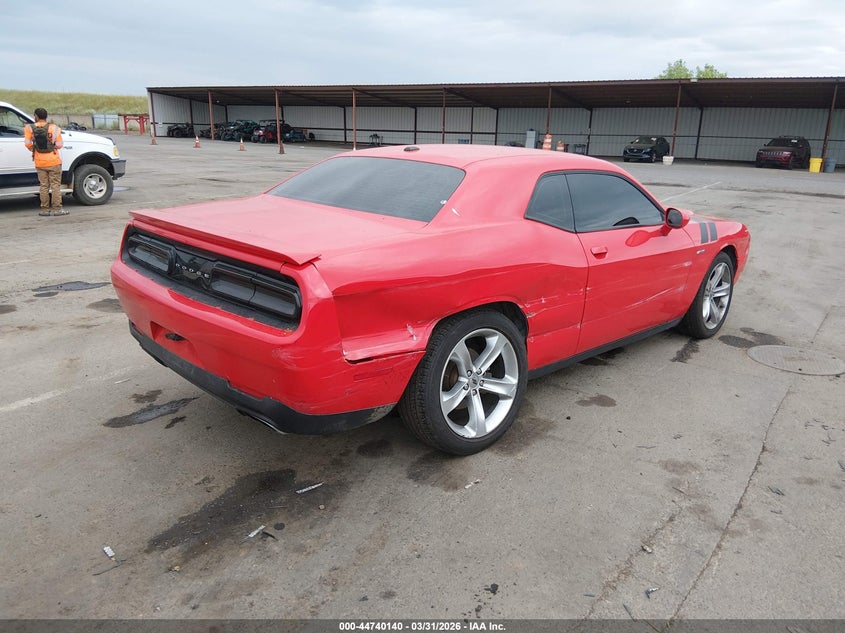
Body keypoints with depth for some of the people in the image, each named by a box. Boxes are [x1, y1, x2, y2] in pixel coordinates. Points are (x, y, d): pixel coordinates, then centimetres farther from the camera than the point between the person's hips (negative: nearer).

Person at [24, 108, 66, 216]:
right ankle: (56, 208, -2)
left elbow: (28, 144, -7)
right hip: (53, 162, -2)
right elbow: (59, 145, -9)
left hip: (39, 163, 2)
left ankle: (45, 209, 10)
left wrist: (33, 150, 13)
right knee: (55, 185, 1)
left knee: (44, 186, 9)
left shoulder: (29, 128, -1)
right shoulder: (53, 127, -7)